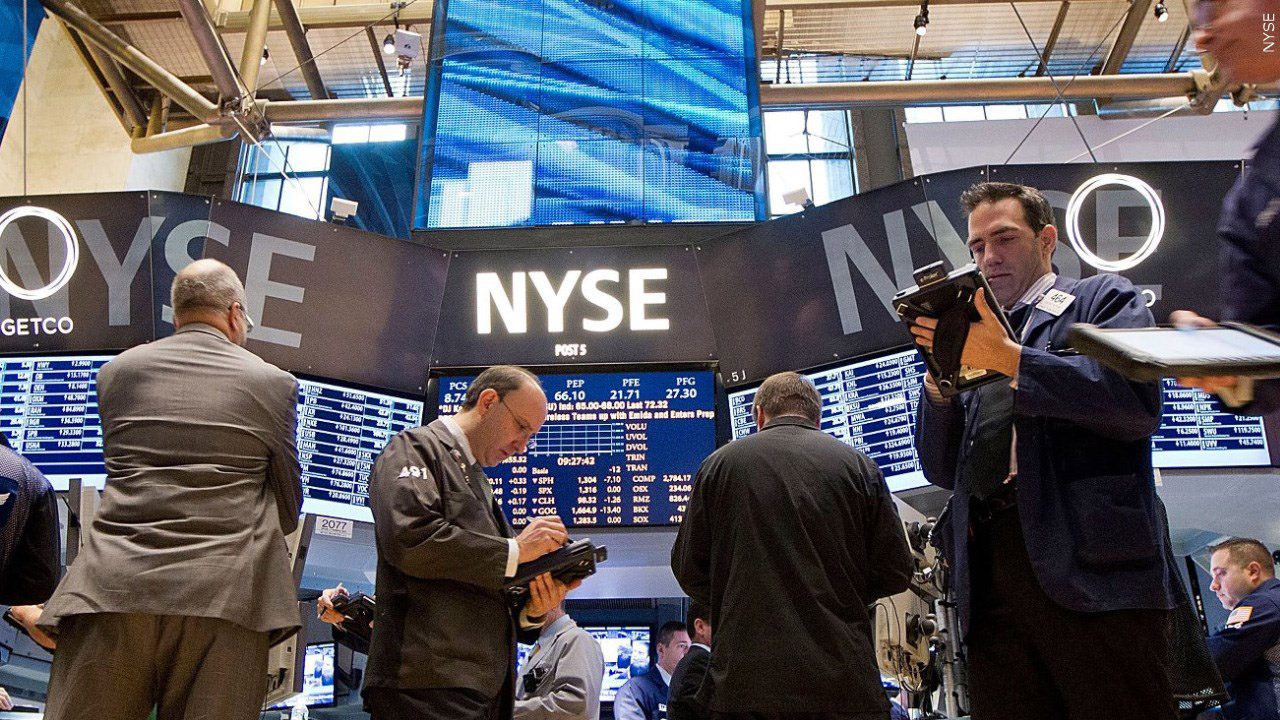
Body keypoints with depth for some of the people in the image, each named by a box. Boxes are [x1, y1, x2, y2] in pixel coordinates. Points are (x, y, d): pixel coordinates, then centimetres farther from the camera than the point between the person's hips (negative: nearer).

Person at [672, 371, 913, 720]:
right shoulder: (859, 465, 4)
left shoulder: (720, 462, 4)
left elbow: (687, 569, 5)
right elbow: (896, 572, 3)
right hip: (843, 680, 1)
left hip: (744, 678, 0)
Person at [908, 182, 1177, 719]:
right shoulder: (976, 339, 26)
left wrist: (1009, 358, -12)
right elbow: (942, 471, 19)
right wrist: (940, 377, 3)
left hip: (1092, 571, -4)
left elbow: (1137, 402, -8)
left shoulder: (1104, 299, 13)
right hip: (991, 582, 5)